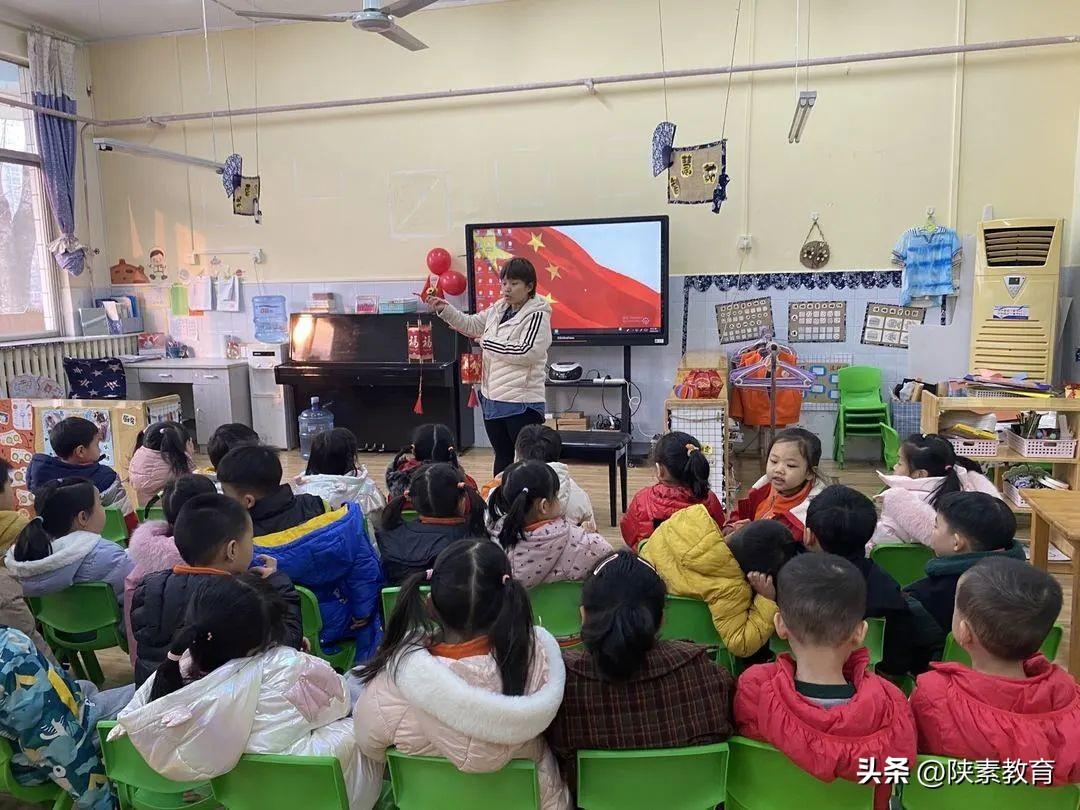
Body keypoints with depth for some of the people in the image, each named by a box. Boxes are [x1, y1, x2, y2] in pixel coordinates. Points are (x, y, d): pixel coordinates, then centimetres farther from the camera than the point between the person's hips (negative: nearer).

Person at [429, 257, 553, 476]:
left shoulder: (537, 315, -11)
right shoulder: (497, 310, 10)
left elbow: (527, 352, -22)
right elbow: (470, 325, 23)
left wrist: (487, 343, -12)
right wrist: (445, 309, 8)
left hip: (522, 403, -7)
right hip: (492, 400, 8)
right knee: (502, 458, 19)